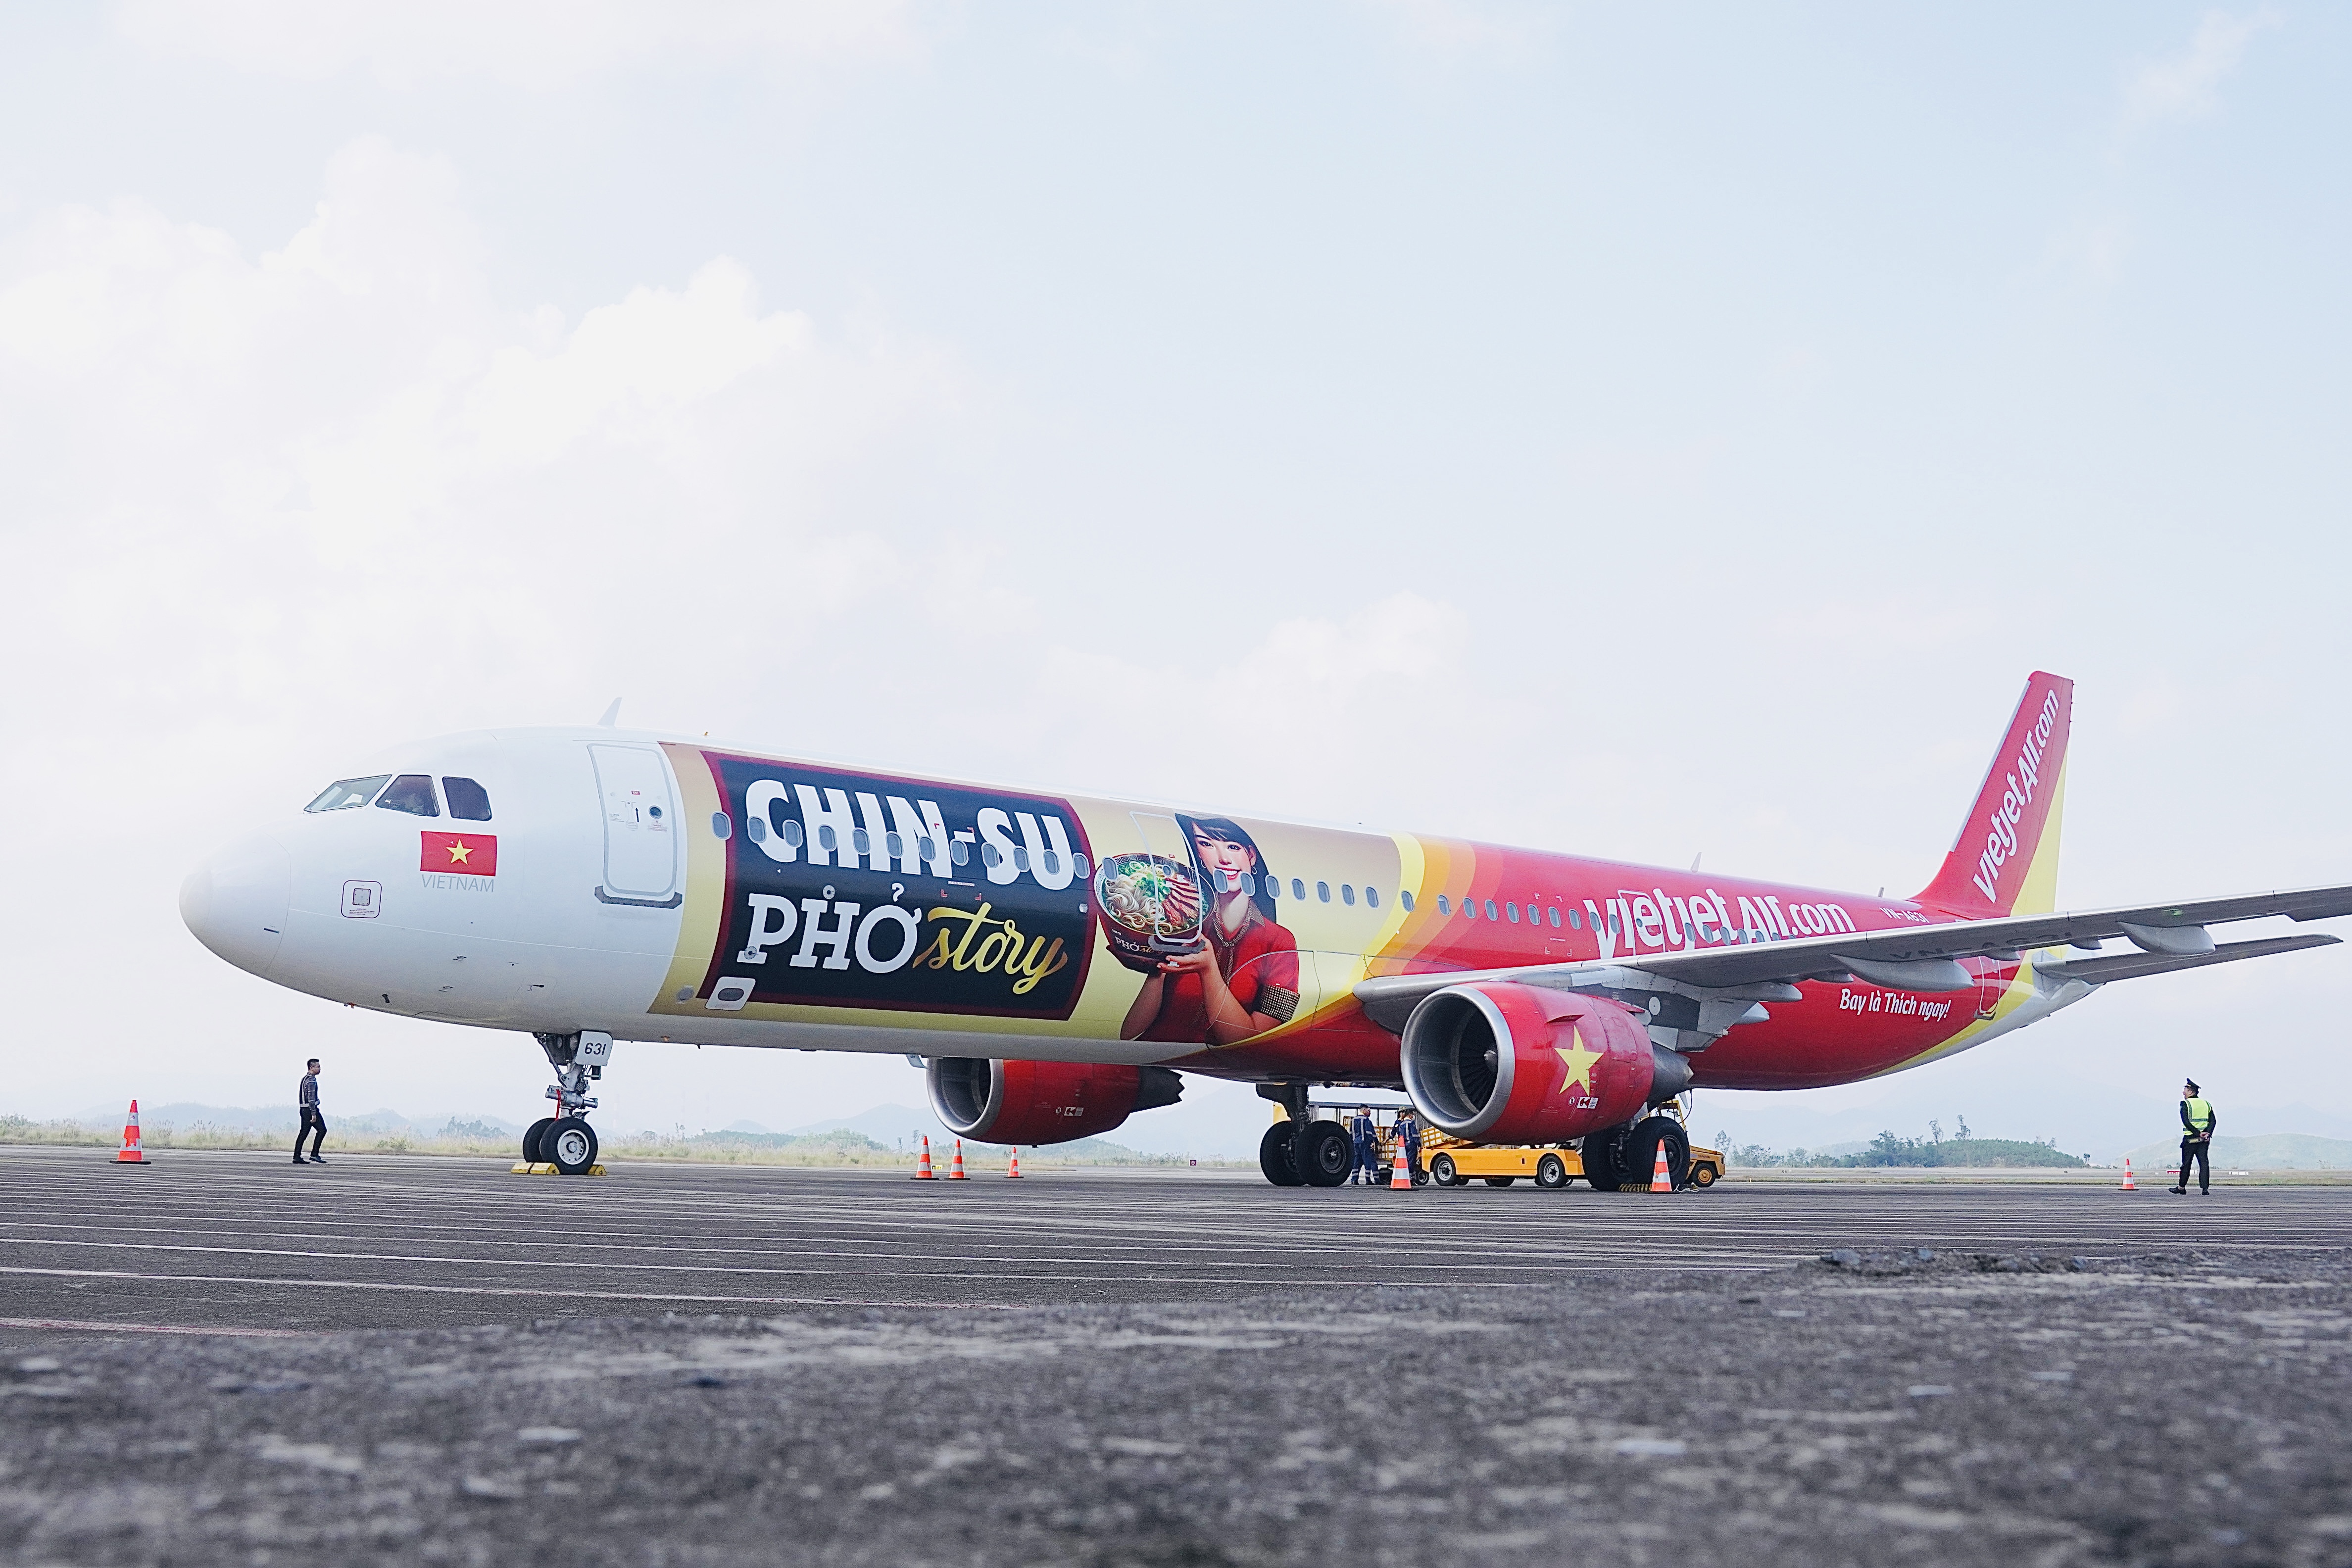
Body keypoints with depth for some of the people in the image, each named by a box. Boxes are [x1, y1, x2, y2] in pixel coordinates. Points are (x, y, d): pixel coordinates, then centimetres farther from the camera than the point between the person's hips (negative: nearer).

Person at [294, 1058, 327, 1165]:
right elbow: (311, 1098, -20)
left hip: (304, 1109, 10)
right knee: (322, 1130, -6)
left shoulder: (305, 1078, 18)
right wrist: (314, 1114, -22)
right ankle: (314, 1154, -8)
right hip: (311, 1109, -10)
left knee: (304, 1132, 8)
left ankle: (297, 1157, 7)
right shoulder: (311, 1080, -14)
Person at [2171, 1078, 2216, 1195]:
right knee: (2204, 1163, 1)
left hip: (2190, 1138, -4)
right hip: (2204, 1141, 4)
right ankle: (2205, 1189, -10)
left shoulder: (2185, 1104, -5)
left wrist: (2198, 1134, -14)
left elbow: (2186, 1122, -15)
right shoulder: (2206, 1103, 12)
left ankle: (2182, 1188, 20)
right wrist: (2208, 1134, -5)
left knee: (2186, 1163, 8)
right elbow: (2213, 1121, 3)